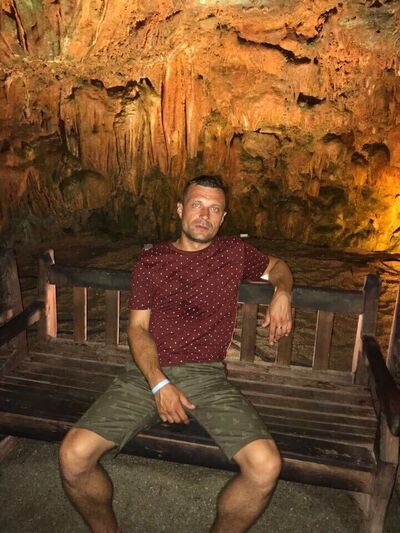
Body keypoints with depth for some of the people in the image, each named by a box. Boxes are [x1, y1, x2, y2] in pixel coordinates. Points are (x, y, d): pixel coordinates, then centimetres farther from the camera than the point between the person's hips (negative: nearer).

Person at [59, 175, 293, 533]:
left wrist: (282, 294, 4)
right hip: (149, 373, 1)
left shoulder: (235, 252, 12)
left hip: (208, 376, 0)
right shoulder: (150, 261, 10)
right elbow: (138, 327, 5)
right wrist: (159, 384, -11)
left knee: (266, 465, -24)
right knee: (73, 456, -19)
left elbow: (278, 266, 29)